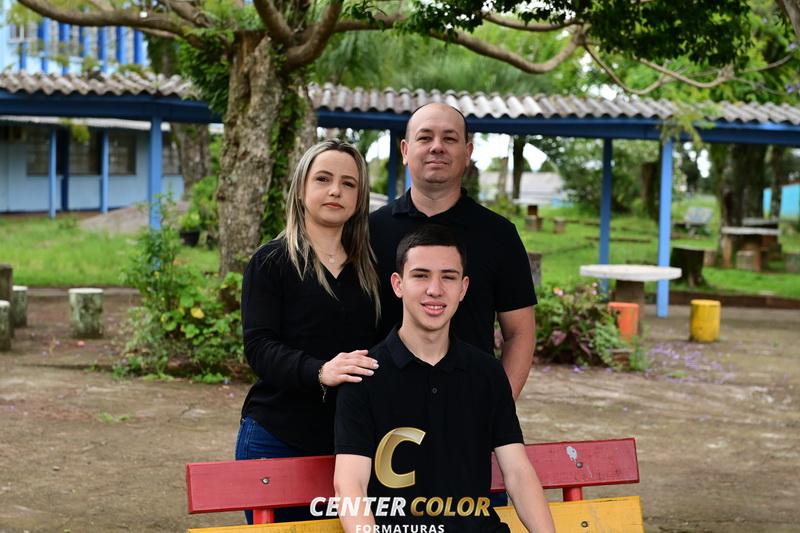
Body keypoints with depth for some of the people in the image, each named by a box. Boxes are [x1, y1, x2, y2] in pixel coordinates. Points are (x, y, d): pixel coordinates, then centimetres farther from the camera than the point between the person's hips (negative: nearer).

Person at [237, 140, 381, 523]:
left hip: (350, 440, 3)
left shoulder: (370, 267, 10)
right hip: (278, 440, -3)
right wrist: (319, 372, -29)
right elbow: (259, 347, -12)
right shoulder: (271, 261, -2)